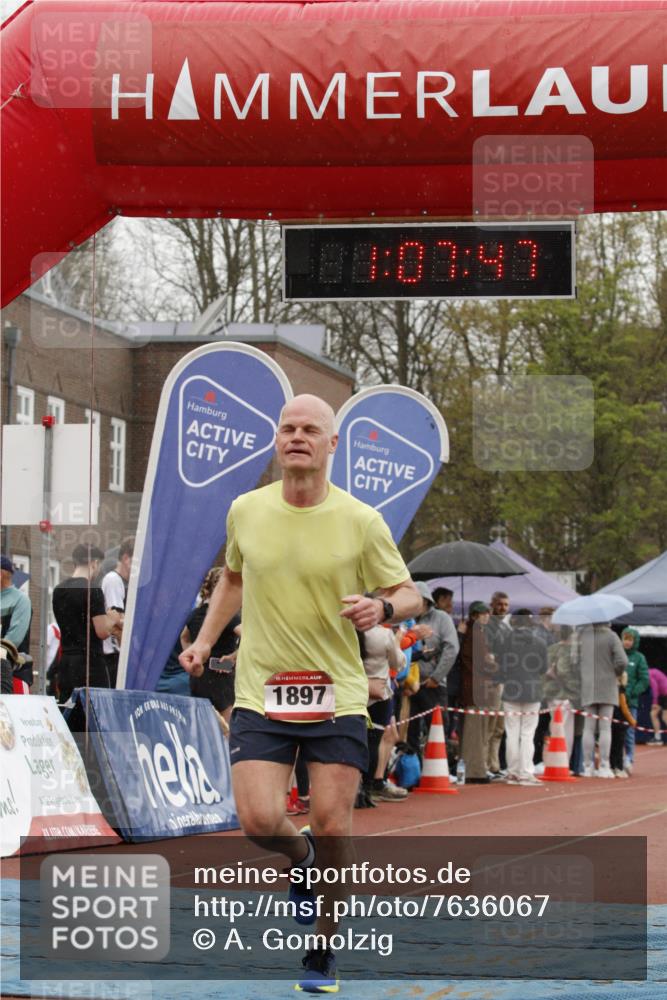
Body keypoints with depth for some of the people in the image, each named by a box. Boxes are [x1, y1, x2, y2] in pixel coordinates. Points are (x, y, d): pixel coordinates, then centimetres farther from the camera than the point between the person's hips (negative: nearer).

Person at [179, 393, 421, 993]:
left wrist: (382, 606, -19)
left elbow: (409, 594, 3)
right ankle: (299, 858, 24)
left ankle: (324, 949, 18)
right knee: (259, 821, -14)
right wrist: (206, 639, 15)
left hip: (337, 697, -1)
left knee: (332, 829, -4)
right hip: (260, 695, 1)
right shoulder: (246, 512, 3)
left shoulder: (361, 521, -5)